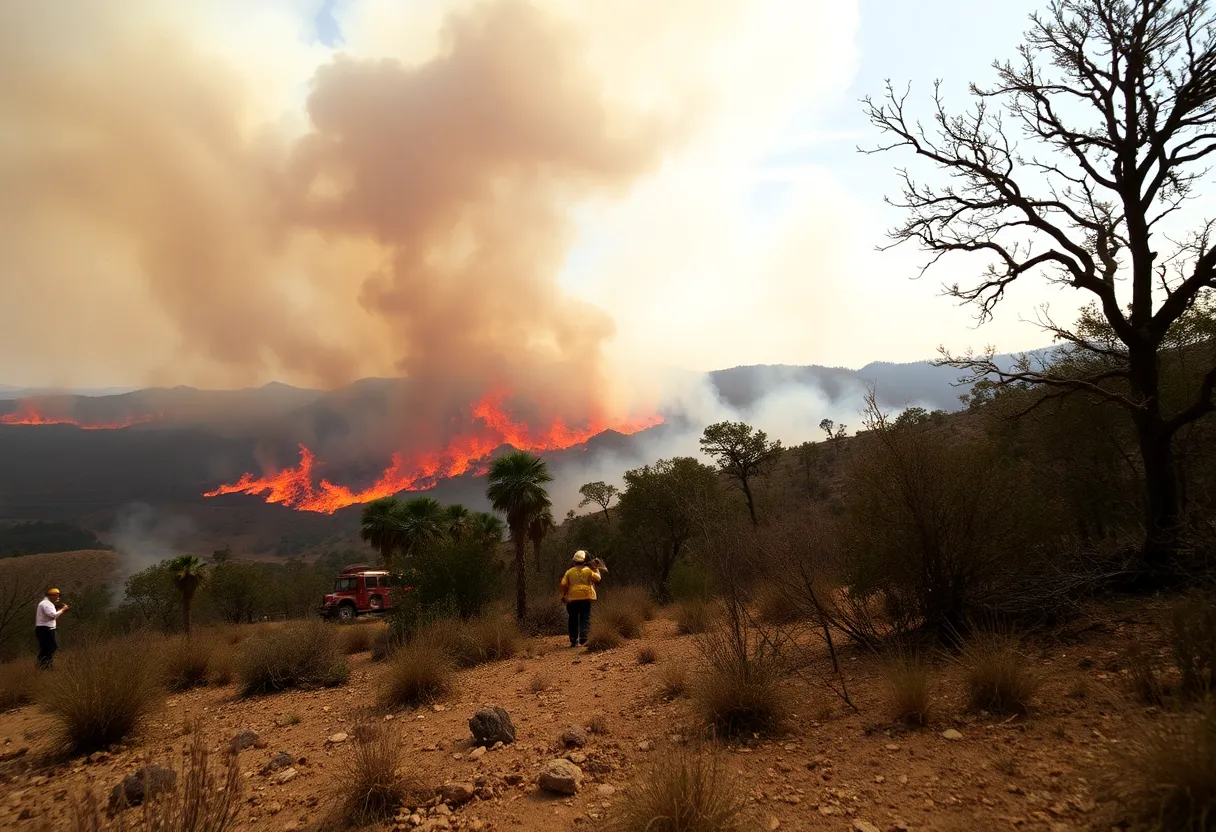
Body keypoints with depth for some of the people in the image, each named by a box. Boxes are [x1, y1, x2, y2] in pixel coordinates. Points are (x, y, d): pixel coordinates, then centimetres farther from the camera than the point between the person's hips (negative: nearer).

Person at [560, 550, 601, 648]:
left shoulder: (569, 572, 5)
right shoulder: (588, 570, -1)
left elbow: (564, 584, 1)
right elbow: (597, 578, 4)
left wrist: (563, 596, 12)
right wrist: (596, 570, 20)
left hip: (572, 599, 2)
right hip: (585, 598, -2)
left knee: (573, 620, 11)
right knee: (585, 619, 1)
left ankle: (573, 641, 12)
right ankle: (583, 640, -11)